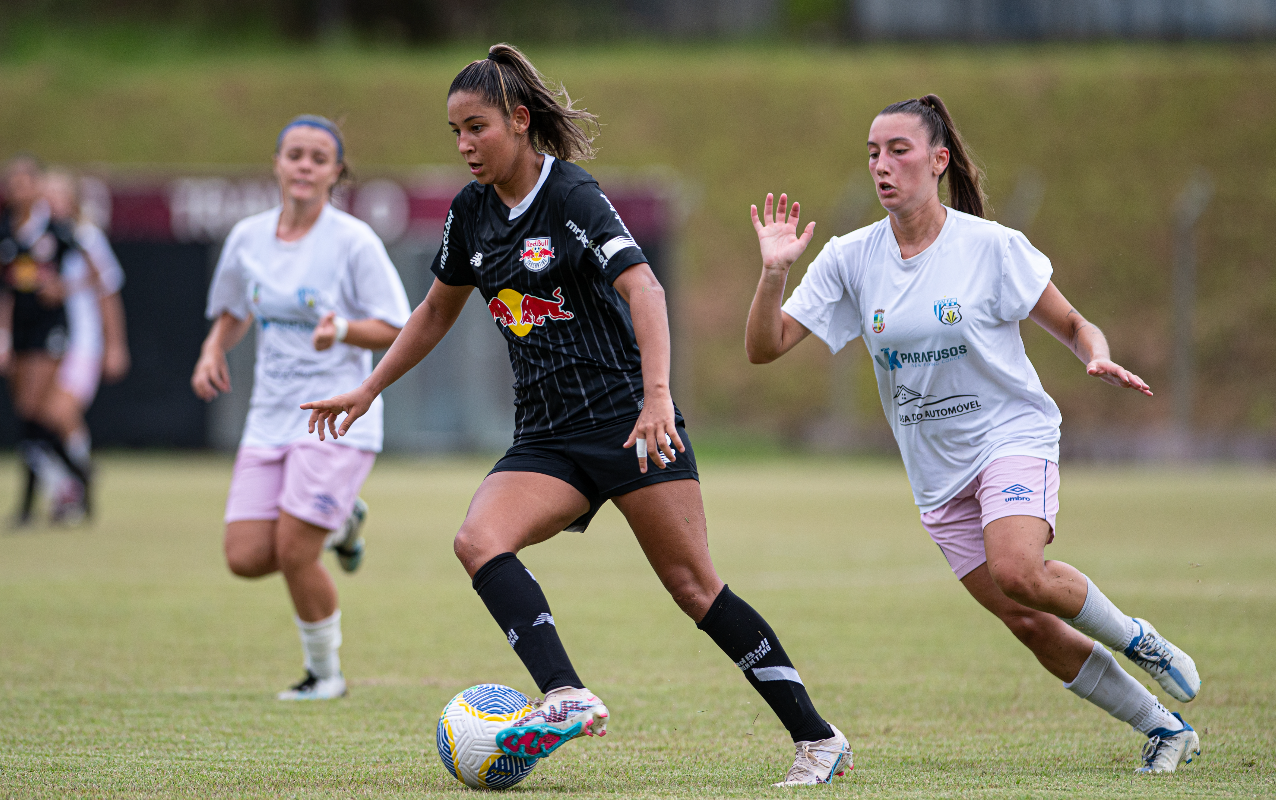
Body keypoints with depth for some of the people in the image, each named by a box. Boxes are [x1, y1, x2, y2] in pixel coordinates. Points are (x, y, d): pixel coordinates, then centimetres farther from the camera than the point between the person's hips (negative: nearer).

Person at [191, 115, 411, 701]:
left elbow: (396, 330, -9)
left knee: (293, 554, -13)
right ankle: (339, 523, 26)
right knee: (245, 559, -5)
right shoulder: (248, 237, 5)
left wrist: (342, 331, -27)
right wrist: (214, 350, 2)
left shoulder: (354, 241, -10)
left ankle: (326, 674, 10)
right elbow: (234, 311, 22)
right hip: (270, 418, 5)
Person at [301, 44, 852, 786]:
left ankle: (819, 738, 1)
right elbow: (438, 310, 25)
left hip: (629, 418, -6)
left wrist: (657, 396, -37)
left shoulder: (572, 196, -12)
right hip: (547, 437, 6)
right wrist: (368, 391, 25)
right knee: (478, 540, -20)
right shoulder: (471, 212, 9)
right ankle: (568, 698, -32)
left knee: (694, 586, -8)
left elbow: (644, 288, -24)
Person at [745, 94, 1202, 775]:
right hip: (938, 474, 4)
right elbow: (764, 347, -4)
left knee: (1017, 571, -31)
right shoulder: (849, 259, -1)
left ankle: (1137, 639, -4)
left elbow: (1072, 325, 2)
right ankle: (1165, 729, 14)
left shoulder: (993, 247, -9)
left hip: (1012, 436, -4)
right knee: (1032, 626, -2)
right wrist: (774, 272, -20)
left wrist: (1100, 360, -20)